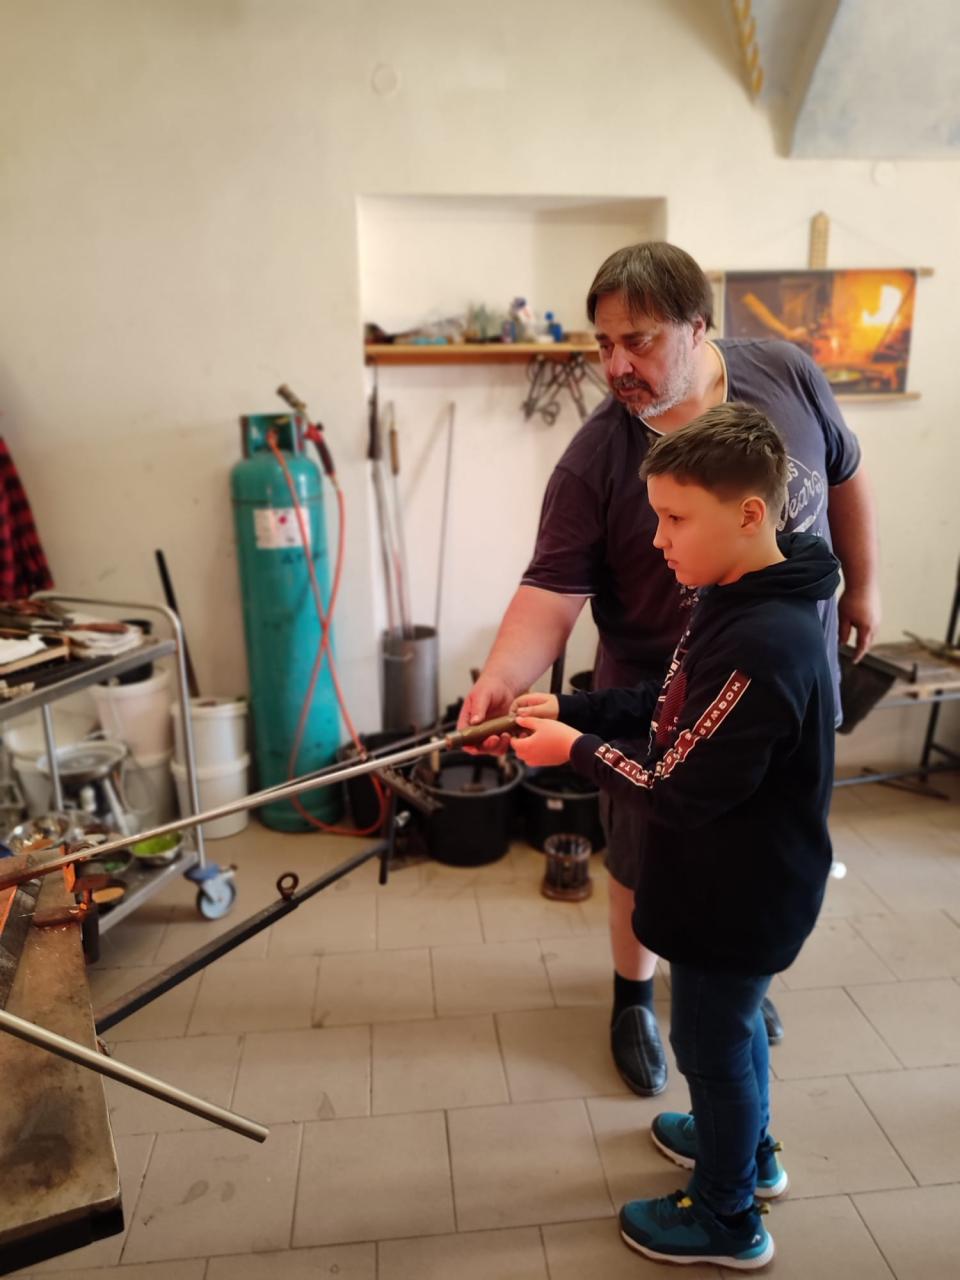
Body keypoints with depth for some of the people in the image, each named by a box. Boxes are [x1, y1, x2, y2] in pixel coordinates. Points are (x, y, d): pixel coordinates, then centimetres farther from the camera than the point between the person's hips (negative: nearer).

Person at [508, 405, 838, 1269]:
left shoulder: (763, 645, -34)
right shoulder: (739, 603, -2)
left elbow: (677, 793, -30)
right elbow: (675, 711, 7)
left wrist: (577, 750, -17)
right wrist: (570, 707, -4)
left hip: (738, 893, -9)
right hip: (734, 878, 9)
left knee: (711, 1042, 13)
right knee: (733, 1023, 28)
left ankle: (727, 1219, 38)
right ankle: (747, 1148, 54)